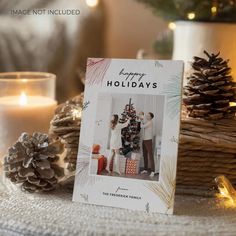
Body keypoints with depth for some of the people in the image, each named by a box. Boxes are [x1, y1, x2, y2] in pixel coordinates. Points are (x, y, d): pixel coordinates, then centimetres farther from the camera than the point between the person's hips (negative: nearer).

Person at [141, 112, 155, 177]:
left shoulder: (150, 122, -9)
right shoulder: (146, 122, 17)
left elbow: (142, 126, -14)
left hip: (148, 140, -8)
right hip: (144, 140, 8)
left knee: (150, 155, -10)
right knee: (145, 155, 10)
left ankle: (152, 171, -11)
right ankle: (145, 169, 17)